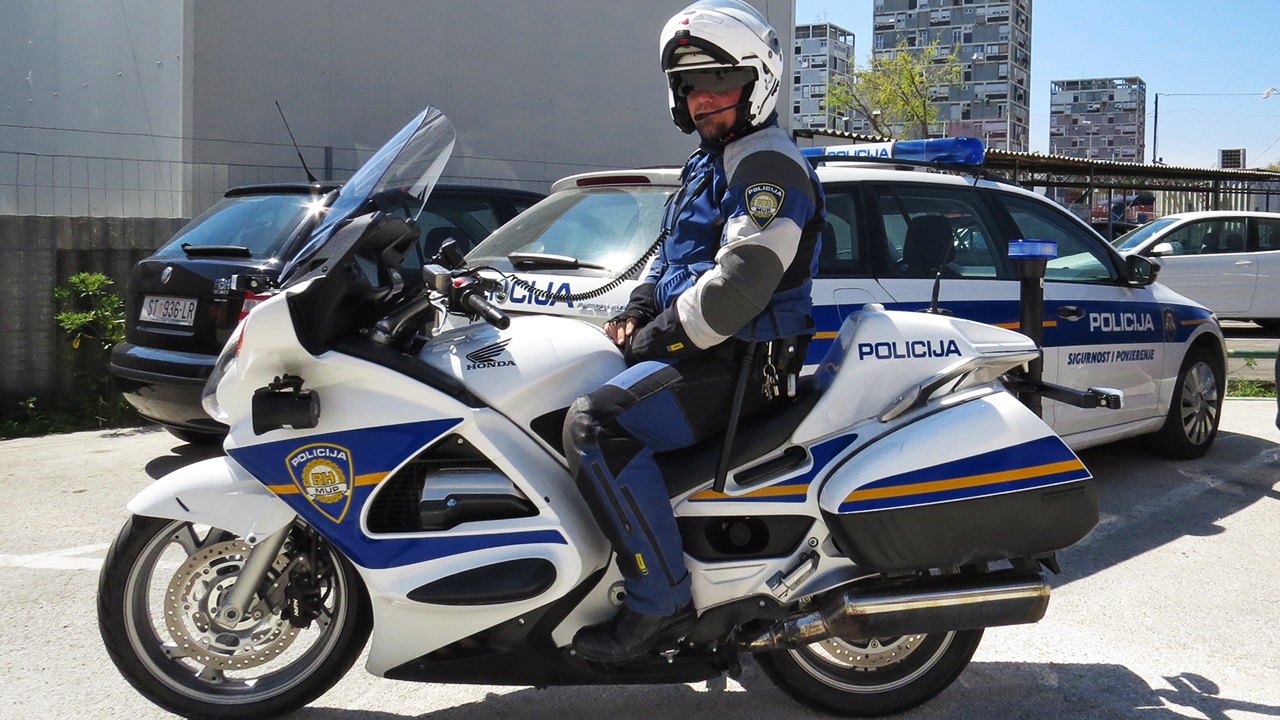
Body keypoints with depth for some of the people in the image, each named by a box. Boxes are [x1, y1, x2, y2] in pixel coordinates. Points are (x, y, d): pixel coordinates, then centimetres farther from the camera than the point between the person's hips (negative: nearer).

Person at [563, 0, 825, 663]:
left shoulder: (767, 167, -12)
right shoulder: (710, 163, 21)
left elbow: (739, 284, -25)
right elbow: (673, 254, 30)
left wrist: (654, 338, -16)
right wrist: (636, 310, 11)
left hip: (740, 361, -11)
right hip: (700, 352, 11)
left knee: (595, 423, -29)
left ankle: (661, 602, -24)